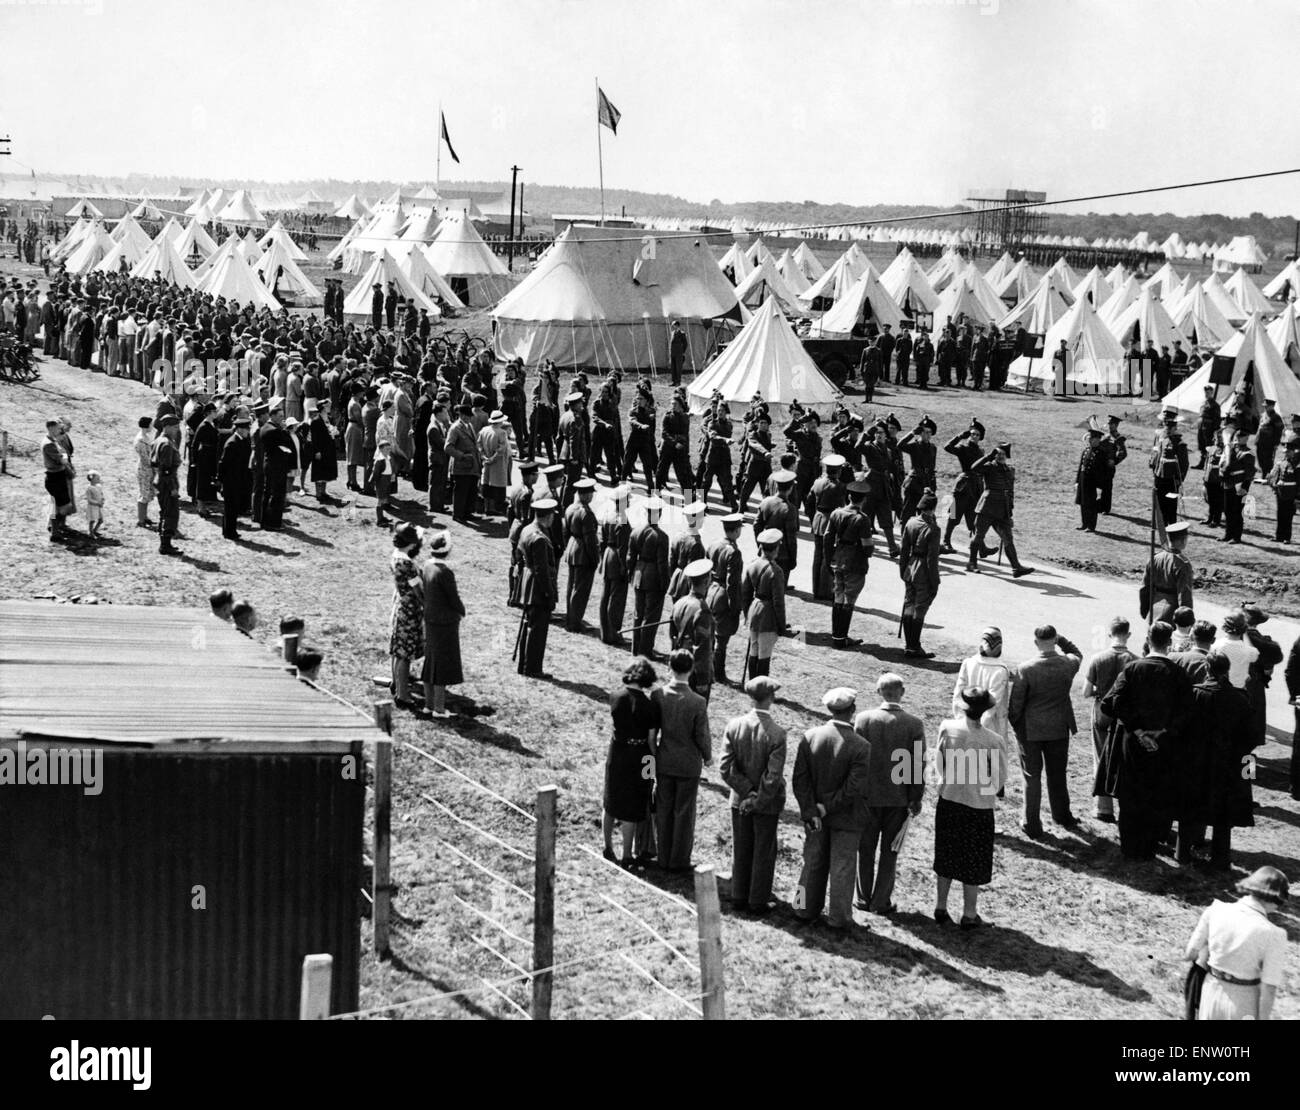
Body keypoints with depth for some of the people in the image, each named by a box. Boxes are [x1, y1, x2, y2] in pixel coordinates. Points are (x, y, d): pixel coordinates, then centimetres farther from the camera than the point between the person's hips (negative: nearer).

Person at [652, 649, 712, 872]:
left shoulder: (658, 695, -12)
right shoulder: (697, 703, -22)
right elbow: (702, 736, -12)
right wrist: (707, 757, 5)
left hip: (664, 761, 3)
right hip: (688, 764, -3)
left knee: (664, 811, 16)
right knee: (684, 813, 11)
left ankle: (664, 859, 25)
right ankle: (679, 861, 20)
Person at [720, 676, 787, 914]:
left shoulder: (734, 725, -11)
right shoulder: (776, 734, -21)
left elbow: (725, 767, -12)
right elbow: (773, 776, -22)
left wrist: (748, 793, -10)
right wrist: (758, 801, -11)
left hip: (740, 799, 3)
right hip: (768, 804, -3)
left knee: (741, 850, 17)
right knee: (763, 853, 11)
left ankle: (739, 897, 27)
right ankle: (758, 902, 20)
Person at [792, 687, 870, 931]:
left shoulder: (809, 737, -11)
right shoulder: (860, 747, -20)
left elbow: (799, 779, -10)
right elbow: (853, 789, -22)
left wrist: (810, 811, -8)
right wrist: (826, 808, -13)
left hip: (814, 813, 3)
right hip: (846, 819, -3)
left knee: (813, 863, 18)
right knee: (842, 867, 9)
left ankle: (807, 910, 28)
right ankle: (839, 918, 17)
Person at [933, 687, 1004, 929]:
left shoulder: (947, 728, -14)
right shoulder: (992, 741, -19)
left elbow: (939, 762, -1)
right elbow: (997, 782, -9)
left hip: (948, 802, 3)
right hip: (978, 807, -3)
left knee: (946, 858, 18)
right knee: (973, 863, 12)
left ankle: (941, 908, 26)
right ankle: (969, 914, 21)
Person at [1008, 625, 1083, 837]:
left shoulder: (1025, 669, -21)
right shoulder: (1068, 664, -13)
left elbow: (1015, 703, -13)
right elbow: (1077, 654, 16)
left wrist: (1013, 723, 3)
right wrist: (1062, 640, 8)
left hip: (1030, 731, -3)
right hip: (1059, 729, 3)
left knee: (1032, 777, 9)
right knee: (1057, 774, 20)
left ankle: (1032, 825, 15)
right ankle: (1062, 816, 35)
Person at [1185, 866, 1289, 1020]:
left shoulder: (1215, 909, -12)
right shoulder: (1274, 935, -21)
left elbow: (1191, 953, -3)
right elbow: (1268, 989, -17)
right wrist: (1262, 1018, -8)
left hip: (1211, 991, 3)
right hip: (1244, 1002, -3)